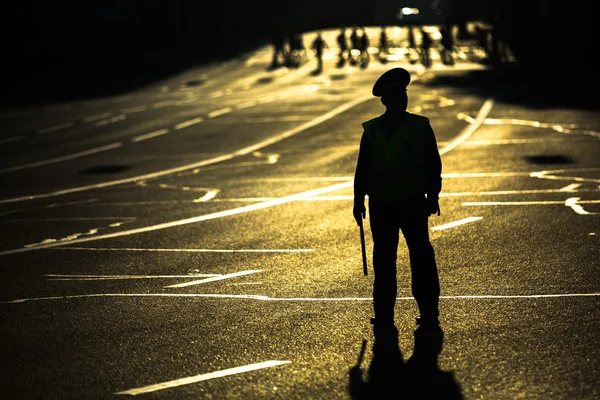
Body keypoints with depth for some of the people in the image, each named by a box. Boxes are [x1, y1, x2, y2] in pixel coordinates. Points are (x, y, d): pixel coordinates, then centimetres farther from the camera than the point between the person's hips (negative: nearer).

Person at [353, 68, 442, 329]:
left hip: (414, 204, -2)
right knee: (383, 260, 6)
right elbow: (362, 168, 7)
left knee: (421, 258, 0)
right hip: (380, 206, 2)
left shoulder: (420, 126, -2)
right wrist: (359, 200, 4)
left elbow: (433, 165, -1)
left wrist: (432, 196, -5)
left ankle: (429, 313, 5)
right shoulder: (372, 130, 4)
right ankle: (383, 314, 12)